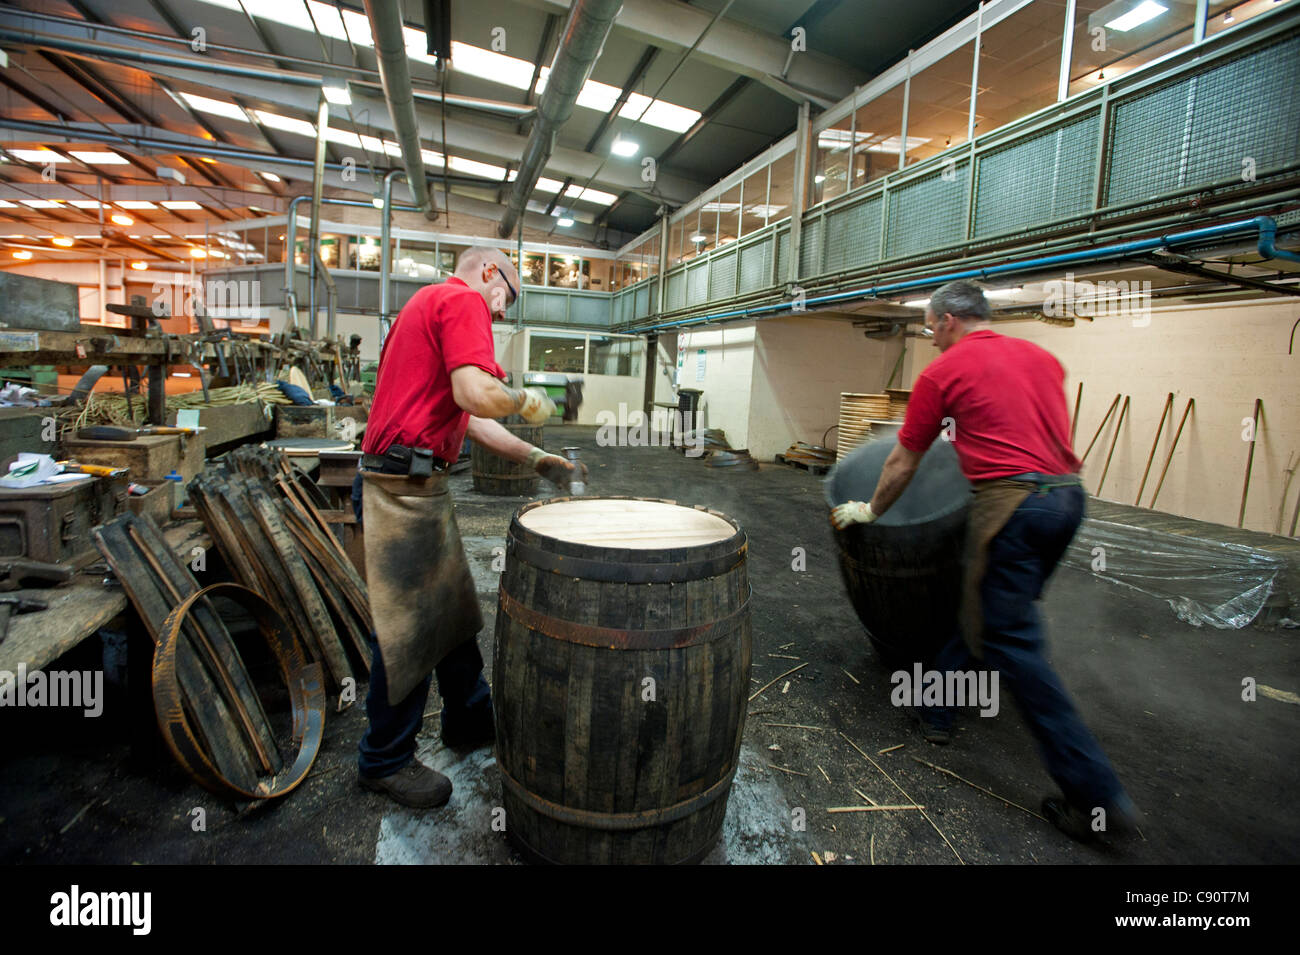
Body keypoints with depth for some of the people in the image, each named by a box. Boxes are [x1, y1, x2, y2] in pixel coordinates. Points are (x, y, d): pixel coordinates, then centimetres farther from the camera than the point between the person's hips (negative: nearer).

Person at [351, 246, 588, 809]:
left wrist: (535, 458, 19)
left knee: (452, 608, 19)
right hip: (407, 485, -11)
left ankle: (470, 719, 35)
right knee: (408, 627, 2)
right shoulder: (464, 300, -9)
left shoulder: (431, 304, 23)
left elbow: (468, 419, 21)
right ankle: (386, 761, 21)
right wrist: (525, 399, -5)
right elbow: (478, 396, -26)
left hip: (419, 485, 11)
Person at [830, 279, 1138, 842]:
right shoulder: (1042, 358, 19)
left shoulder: (944, 370, 1)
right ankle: (936, 703, 35)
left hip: (1010, 501, -8)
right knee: (983, 609, 20)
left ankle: (1097, 796, 5)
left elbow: (902, 463, 5)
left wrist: (868, 511, 19)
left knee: (1010, 642, 0)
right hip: (1068, 495, 8)